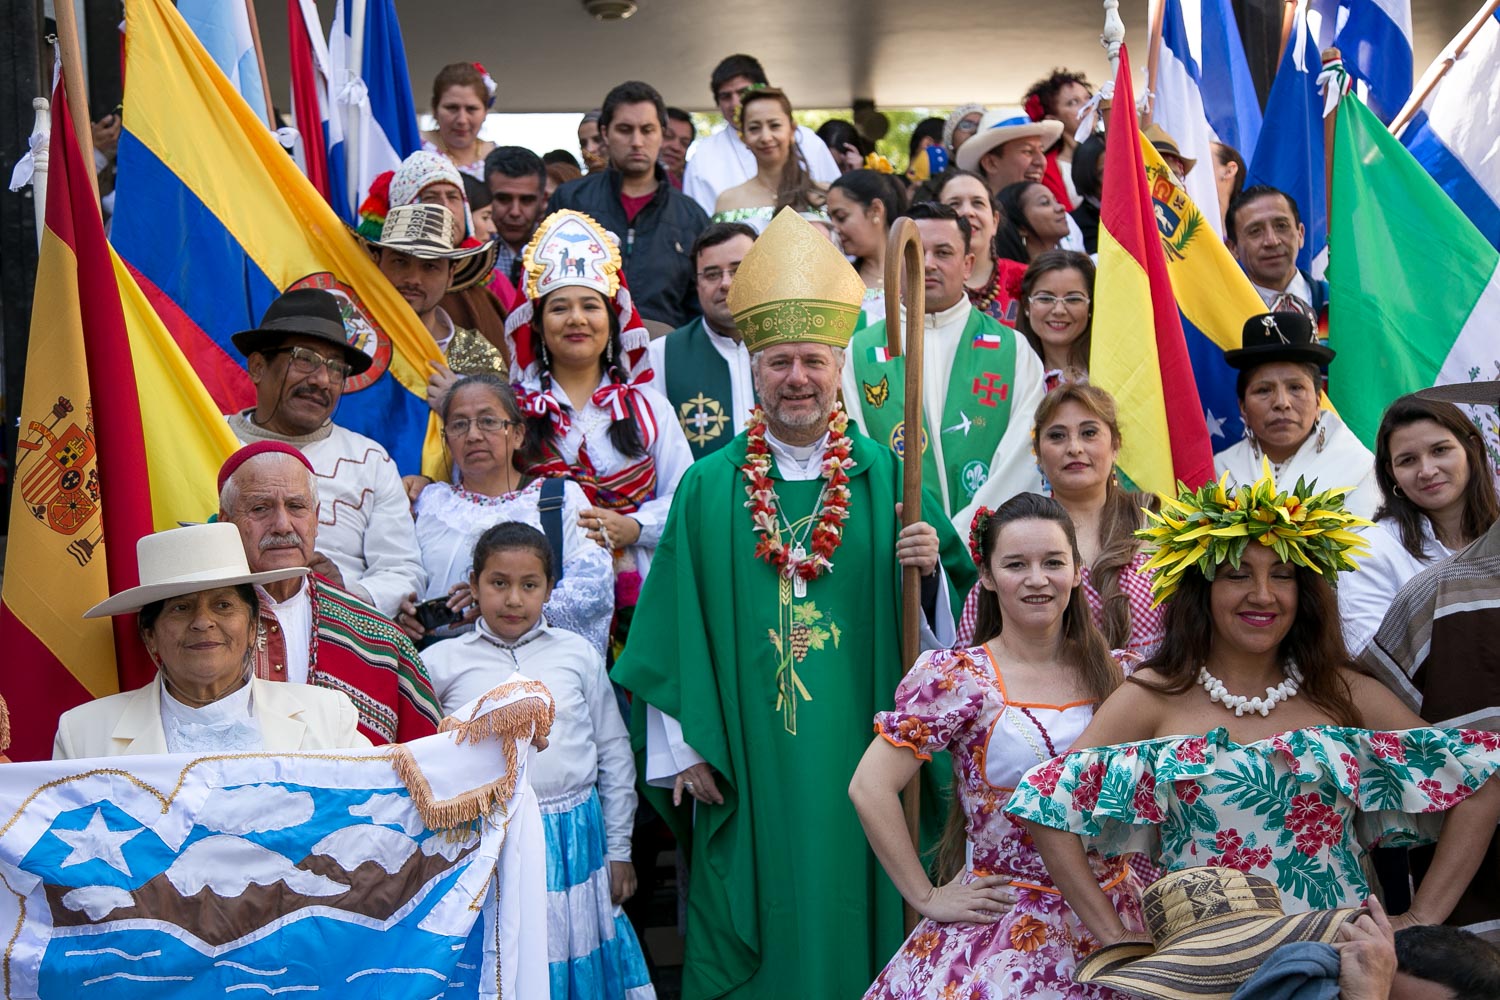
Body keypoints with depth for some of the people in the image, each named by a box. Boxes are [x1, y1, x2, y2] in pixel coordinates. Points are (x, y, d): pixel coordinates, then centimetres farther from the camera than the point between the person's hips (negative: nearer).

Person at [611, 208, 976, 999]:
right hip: (744, 761, 0)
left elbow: (948, 614, 4)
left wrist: (932, 569, -17)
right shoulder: (710, 487, 2)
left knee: (850, 914, 8)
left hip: (857, 754, 1)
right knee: (751, 928, 7)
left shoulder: (885, 477, 3)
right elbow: (676, 627, 0)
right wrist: (683, 748, -3)